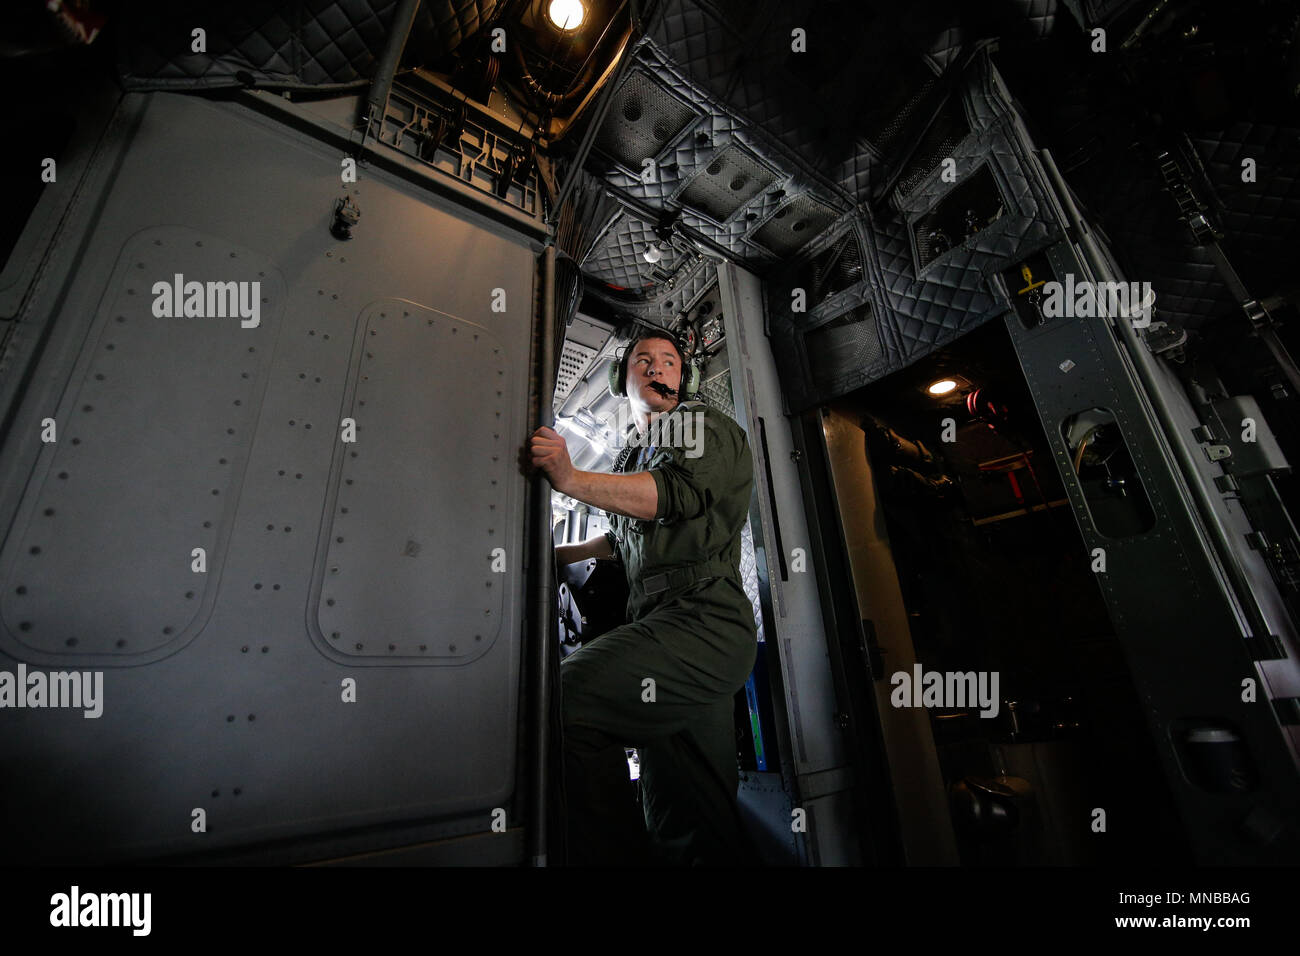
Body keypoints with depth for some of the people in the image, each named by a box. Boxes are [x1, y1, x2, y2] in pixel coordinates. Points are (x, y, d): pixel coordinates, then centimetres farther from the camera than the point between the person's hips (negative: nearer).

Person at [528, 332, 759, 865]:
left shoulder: (698, 423, 6)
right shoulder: (634, 457, 29)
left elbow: (679, 491, -16)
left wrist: (571, 479, -25)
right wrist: (563, 554, 34)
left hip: (701, 617, -8)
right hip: (661, 622, 8)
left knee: (565, 694, -28)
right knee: (683, 823, 10)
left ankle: (615, 854, -18)